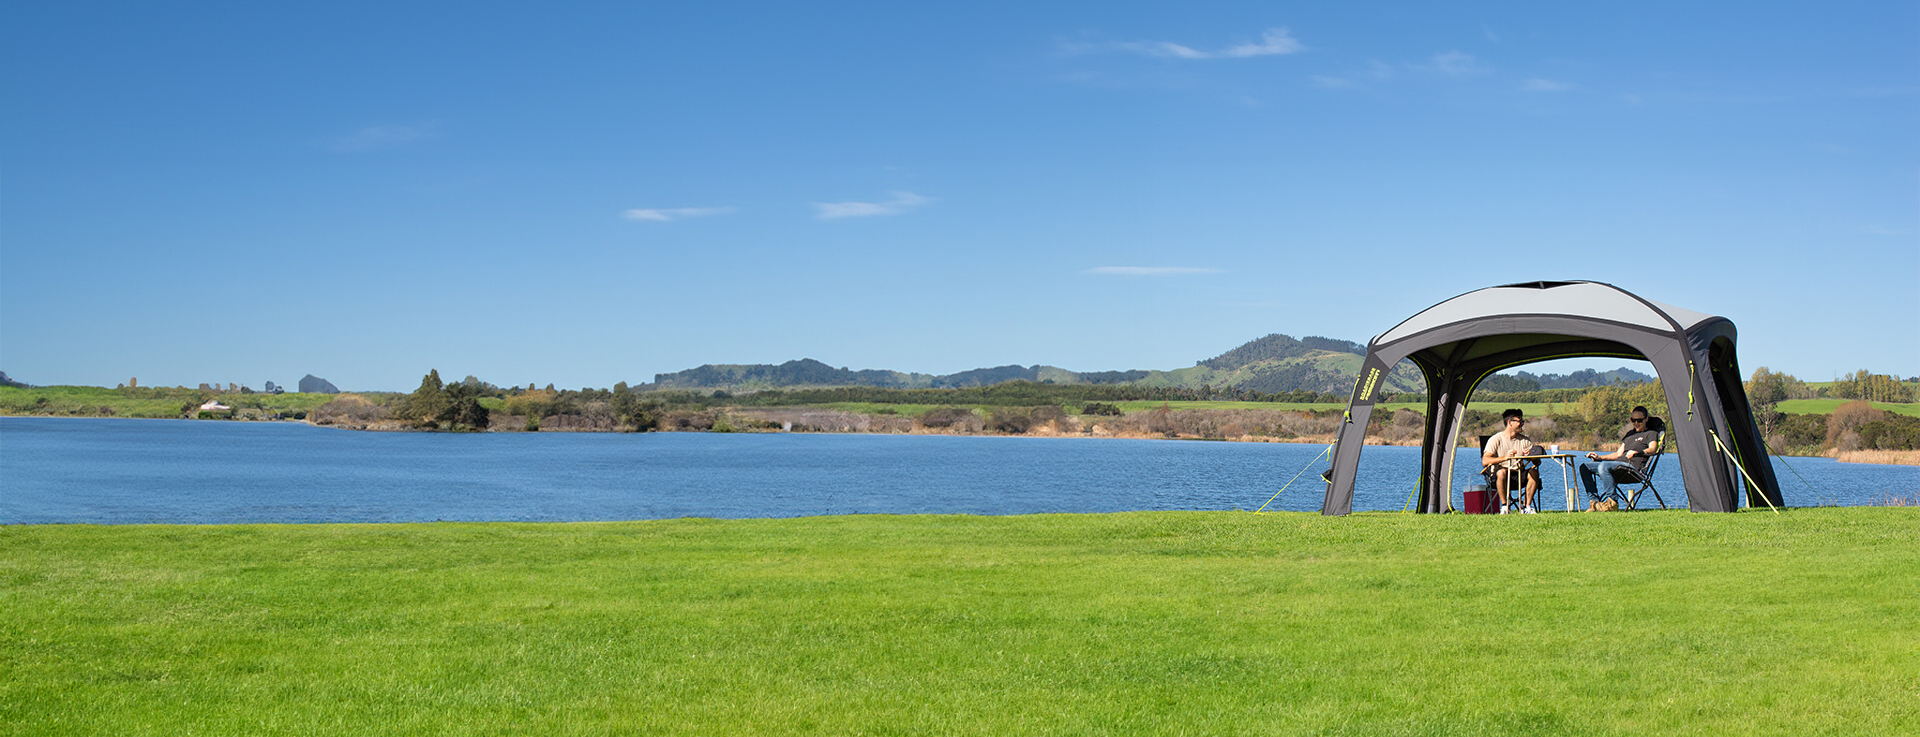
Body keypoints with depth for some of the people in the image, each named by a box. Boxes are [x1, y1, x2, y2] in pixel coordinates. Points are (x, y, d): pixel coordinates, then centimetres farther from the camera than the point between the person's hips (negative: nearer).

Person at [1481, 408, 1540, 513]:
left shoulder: (1524, 440, 9)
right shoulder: (1496, 439, -5)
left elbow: (1537, 461, 4)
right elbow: (1485, 461, -18)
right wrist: (1504, 457, -32)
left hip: (1518, 475, 4)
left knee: (1534, 472, -24)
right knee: (1502, 472, -37)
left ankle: (1526, 506, -16)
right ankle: (1504, 506, -24)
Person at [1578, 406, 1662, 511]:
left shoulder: (1651, 433, 9)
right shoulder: (1630, 434, 31)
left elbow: (1652, 449, -12)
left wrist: (1638, 452, -34)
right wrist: (1600, 457, 17)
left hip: (1633, 466, -8)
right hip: (1618, 464, 8)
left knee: (1603, 466, -36)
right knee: (1584, 467, -6)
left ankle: (1612, 501, -34)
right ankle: (1594, 501, -16)